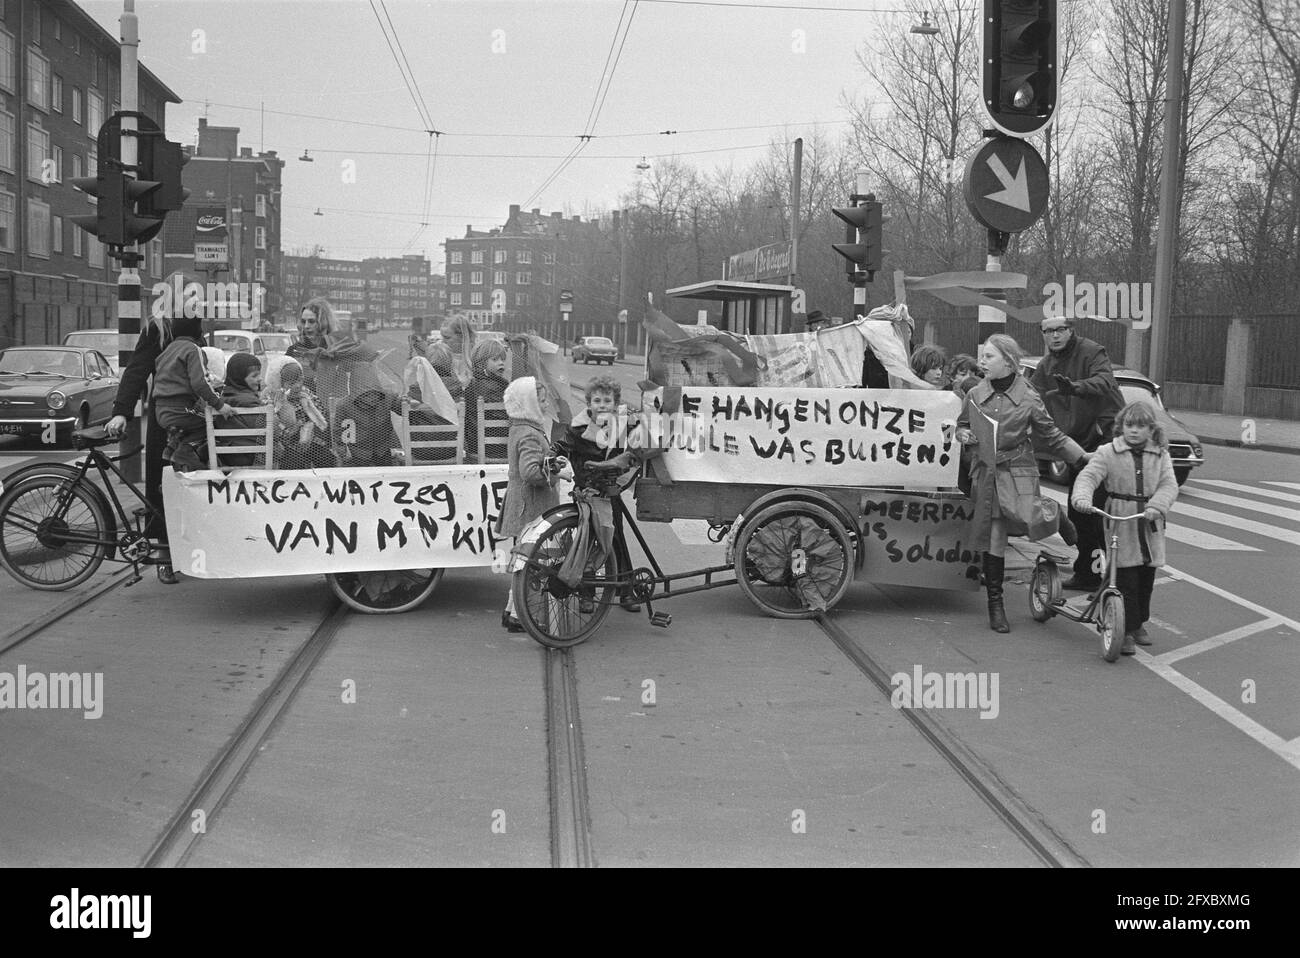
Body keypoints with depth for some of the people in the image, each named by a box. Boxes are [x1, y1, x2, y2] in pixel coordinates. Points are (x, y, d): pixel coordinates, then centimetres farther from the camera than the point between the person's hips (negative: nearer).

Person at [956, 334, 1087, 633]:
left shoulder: (1028, 399, -4)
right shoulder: (975, 395, 4)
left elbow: (1051, 436, 2)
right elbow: (962, 426, 20)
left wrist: (1083, 457, -6)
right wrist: (963, 435, -3)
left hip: (1018, 472, -3)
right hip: (985, 473, 3)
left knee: (1025, 521, -28)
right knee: (991, 538, 3)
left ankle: (1052, 515, 9)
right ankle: (995, 604, 16)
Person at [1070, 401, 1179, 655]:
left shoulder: (1160, 456, 6)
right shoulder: (1108, 453, -2)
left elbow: (1169, 484, -3)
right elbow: (1089, 475, -13)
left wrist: (1157, 506, -22)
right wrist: (1082, 497, -33)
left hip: (1150, 528, 3)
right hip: (1120, 525, -3)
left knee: (1146, 581, 12)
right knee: (1126, 582, -5)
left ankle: (1138, 625, 29)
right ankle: (1126, 632, 2)